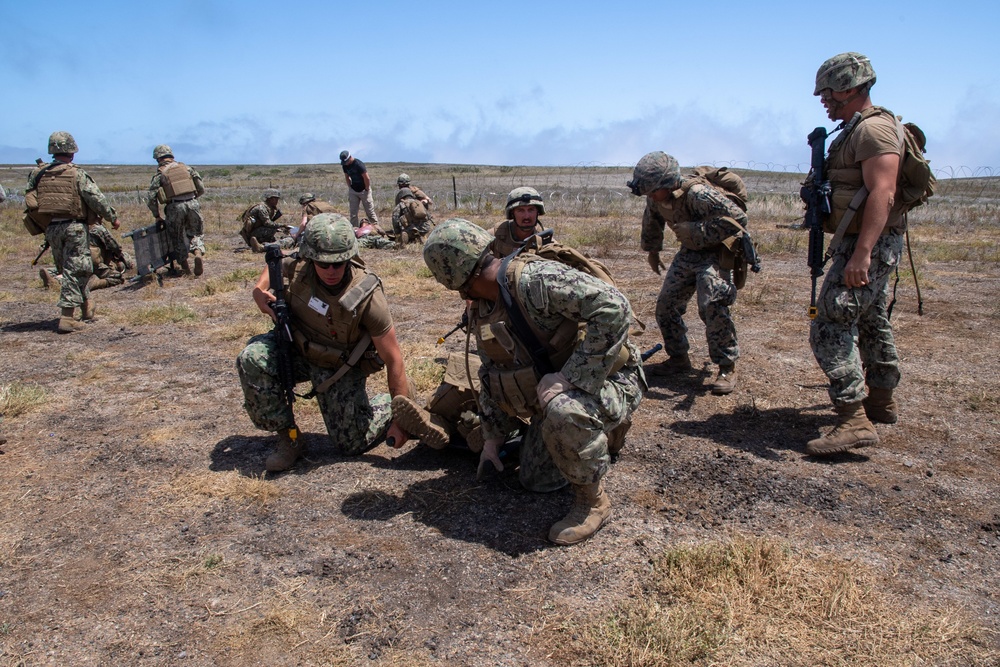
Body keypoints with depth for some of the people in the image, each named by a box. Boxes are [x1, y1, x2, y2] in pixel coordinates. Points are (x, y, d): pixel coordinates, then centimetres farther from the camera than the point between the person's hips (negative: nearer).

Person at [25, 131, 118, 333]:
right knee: (75, 270, -4)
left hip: (51, 228, 5)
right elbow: (97, 199, -9)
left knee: (68, 270, 17)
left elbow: (30, 202, 10)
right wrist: (113, 218, 2)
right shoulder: (77, 174, -8)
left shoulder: (38, 174, 7)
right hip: (74, 226, -5)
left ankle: (87, 307, 30)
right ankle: (67, 317, -10)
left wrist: (43, 225, 21)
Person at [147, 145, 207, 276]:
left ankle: (185, 267, 15)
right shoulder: (186, 167, 14)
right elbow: (201, 189, 12)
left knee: (177, 238, 16)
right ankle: (199, 253, -14)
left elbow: (151, 199, 0)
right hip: (192, 204, 2)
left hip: (175, 207, -2)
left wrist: (157, 215, 14)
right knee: (196, 233, 16)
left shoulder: (159, 174, 7)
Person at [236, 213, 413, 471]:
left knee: (353, 443, -4)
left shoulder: (366, 296, -32)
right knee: (252, 359, -26)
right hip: (298, 348, 4)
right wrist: (259, 290, -16)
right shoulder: (296, 268, -22)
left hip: (341, 366, -3)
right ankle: (287, 437, -8)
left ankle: (394, 405, 26)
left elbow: (393, 359, -25)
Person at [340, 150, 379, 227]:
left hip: (364, 190, -6)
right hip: (353, 191, 6)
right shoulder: (345, 165, -3)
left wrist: (366, 190, -13)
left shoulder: (359, 164, -23)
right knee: (353, 212, 3)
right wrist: (350, 187, 8)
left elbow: (366, 178, -20)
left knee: (369, 211, -2)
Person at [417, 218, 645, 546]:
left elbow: (614, 308, -38)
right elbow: (492, 375, 14)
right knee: (535, 479, 11)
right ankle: (598, 439, 35)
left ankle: (593, 501, -12)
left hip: (606, 382, -8)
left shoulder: (536, 279, -27)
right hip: (550, 396, 9)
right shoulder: (481, 311, 2)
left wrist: (570, 377, -35)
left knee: (563, 411, -39)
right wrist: (492, 438, 17)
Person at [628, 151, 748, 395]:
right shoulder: (656, 198, -7)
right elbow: (651, 222, 16)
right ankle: (679, 358, 24)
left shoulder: (697, 194, -31)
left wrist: (697, 231, -31)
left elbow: (738, 218, -33)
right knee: (666, 305, 7)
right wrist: (652, 250, 25)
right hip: (687, 253, 8)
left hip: (714, 253, -8)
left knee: (712, 305, -22)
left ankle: (727, 367, -9)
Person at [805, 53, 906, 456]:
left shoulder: (874, 128, -16)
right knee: (872, 323, 21)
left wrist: (861, 254, -33)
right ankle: (881, 401, 38)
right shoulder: (857, 129, 16)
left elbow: (883, 194, -27)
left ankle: (854, 420, -16)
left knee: (830, 328, -16)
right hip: (867, 245, 11)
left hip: (868, 246, -11)